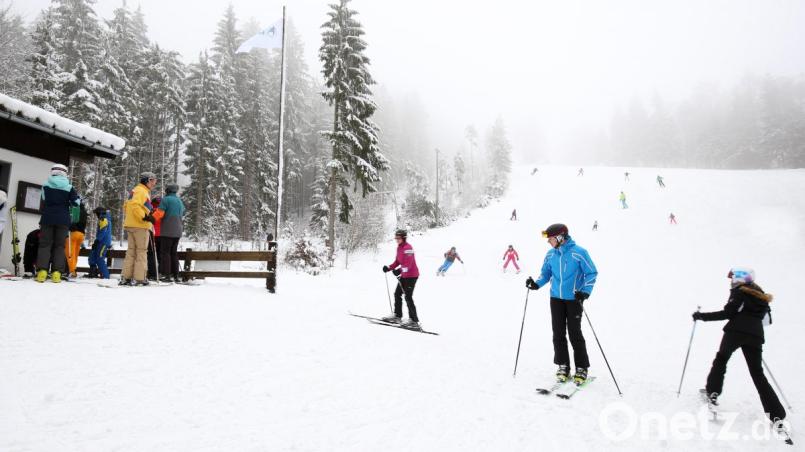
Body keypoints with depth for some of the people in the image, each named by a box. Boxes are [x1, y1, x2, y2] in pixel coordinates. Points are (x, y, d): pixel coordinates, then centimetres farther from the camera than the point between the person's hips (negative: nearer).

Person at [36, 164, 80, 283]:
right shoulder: (69, 187, 0)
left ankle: (42, 271, -7)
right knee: (59, 245, 3)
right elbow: (76, 202, 0)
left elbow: (44, 200, 4)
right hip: (63, 220, 0)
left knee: (45, 243, 5)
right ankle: (57, 272, -6)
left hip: (48, 218, 0)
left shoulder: (46, 185, 1)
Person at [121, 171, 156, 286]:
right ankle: (139, 278, -5)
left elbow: (127, 206, 23)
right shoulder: (141, 191, -10)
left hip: (131, 225, 10)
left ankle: (126, 277, 12)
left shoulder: (135, 190, 22)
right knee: (141, 251, -5)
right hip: (140, 226, -10)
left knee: (131, 251, 11)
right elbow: (135, 205, -24)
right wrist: (145, 216, -23)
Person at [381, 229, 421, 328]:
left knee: (408, 297, -9)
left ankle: (414, 321, -6)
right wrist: (389, 267, 1)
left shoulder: (408, 248, -19)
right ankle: (397, 316, 24)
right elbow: (397, 261, 14)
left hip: (411, 275, -10)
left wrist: (400, 270, -41)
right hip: (404, 275, 10)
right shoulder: (399, 247, 10)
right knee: (397, 294, 14)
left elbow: (408, 263, -29)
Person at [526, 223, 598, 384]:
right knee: (558, 334, 6)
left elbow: (592, 273, -8)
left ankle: (582, 368, 13)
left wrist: (585, 292, -19)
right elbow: (546, 273, 15)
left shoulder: (579, 252, -12)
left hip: (574, 299, -5)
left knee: (574, 334, -1)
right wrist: (537, 284, -4)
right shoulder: (550, 255, 4)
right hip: (556, 299, 5)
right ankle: (563, 366, 19)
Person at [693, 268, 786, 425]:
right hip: (756, 336, 6)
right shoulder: (760, 294, 23)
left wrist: (702, 316, -6)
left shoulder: (739, 291, 2)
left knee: (721, 359, 16)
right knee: (758, 374, 9)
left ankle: (712, 392, 9)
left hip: (736, 332, -6)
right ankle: (777, 414, 1)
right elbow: (766, 318, 23)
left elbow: (727, 313, -9)